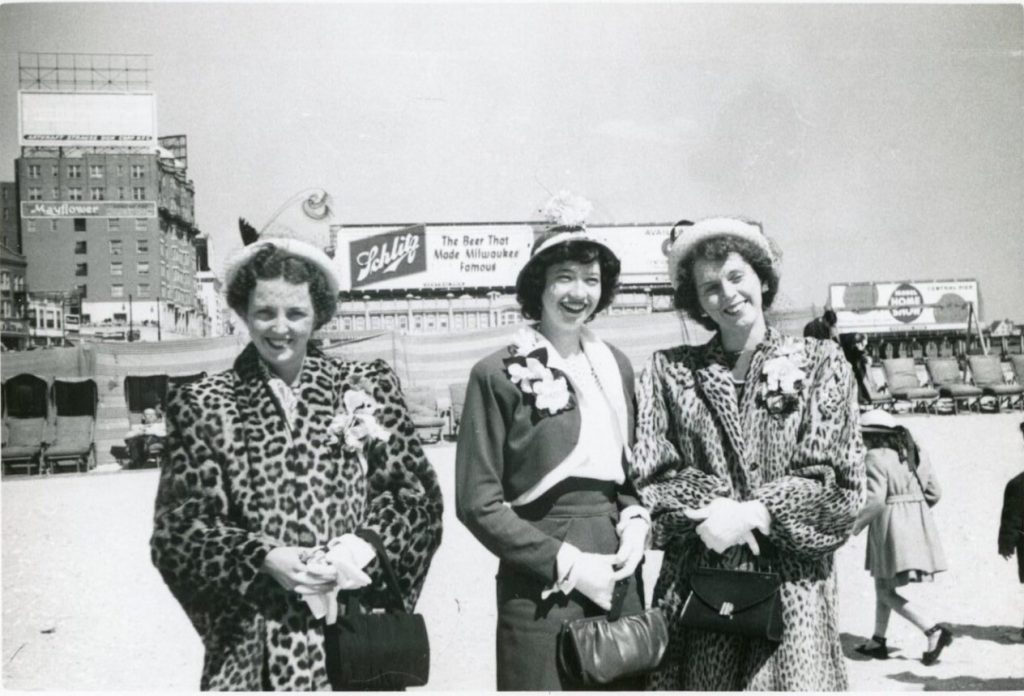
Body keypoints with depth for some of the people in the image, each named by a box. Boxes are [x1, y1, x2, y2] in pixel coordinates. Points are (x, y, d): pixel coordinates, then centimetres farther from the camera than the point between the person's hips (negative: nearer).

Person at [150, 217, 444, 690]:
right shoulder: (201, 406, 2)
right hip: (253, 643, 0)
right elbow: (178, 526, -1)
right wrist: (263, 559, -15)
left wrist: (361, 550, -12)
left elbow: (417, 495, 3)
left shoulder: (366, 385, 5)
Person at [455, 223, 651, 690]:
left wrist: (636, 520, -2)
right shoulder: (498, 374, -8)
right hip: (541, 588, -5)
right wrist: (566, 562, -12)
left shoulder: (615, 366, 9)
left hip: (618, 576, 5)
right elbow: (478, 503, -9)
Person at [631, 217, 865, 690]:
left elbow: (840, 483, 0)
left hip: (794, 587, 0)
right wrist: (711, 508, -16)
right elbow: (651, 479, 2)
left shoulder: (821, 363, 8)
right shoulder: (668, 371, 9)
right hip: (697, 588, 1)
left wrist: (752, 514, -13)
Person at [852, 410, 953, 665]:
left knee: (886, 591, 1)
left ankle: (933, 631, -11)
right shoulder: (915, 453, 9)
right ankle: (877, 641, 24)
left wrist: (857, 524, -5)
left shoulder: (876, 457, -13)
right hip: (918, 525, 8)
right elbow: (934, 492, 11)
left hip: (891, 527, -8)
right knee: (882, 583, 19)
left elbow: (875, 500, -19)